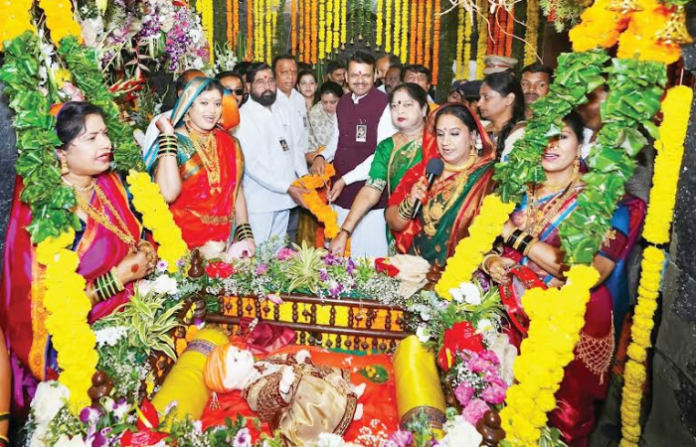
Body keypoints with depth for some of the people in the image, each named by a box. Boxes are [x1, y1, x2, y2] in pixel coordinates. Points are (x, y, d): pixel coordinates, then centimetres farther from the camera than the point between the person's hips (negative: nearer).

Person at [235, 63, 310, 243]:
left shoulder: (283, 112, 13)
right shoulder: (243, 117, -8)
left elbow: (294, 147, 15)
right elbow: (251, 165, -15)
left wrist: (304, 175, -4)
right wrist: (288, 187, -18)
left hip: (284, 198, 6)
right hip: (259, 200, -6)